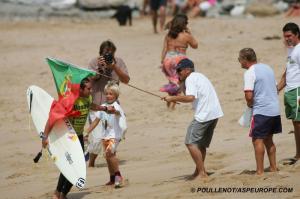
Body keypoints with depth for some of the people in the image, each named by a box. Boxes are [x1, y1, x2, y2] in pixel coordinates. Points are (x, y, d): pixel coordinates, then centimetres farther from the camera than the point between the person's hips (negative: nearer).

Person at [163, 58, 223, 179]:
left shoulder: (190, 79, -8)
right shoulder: (200, 76, 23)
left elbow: (190, 97, -23)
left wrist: (173, 98, -17)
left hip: (204, 114, -10)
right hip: (214, 114, 10)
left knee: (191, 143, -9)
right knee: (201, 144, 18)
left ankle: (202, 173, -12)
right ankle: (199, 171, 22)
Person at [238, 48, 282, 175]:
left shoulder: (250, 73, -12)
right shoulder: (267, 68, 14)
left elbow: (249, 96, -20)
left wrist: (250, 104, 1)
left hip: (261, 111, -8)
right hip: (275, 109, 8)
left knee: (257, 140, -1)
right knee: (268, 139, 18)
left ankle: (260, 171, -2)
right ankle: (273, 168, 20)